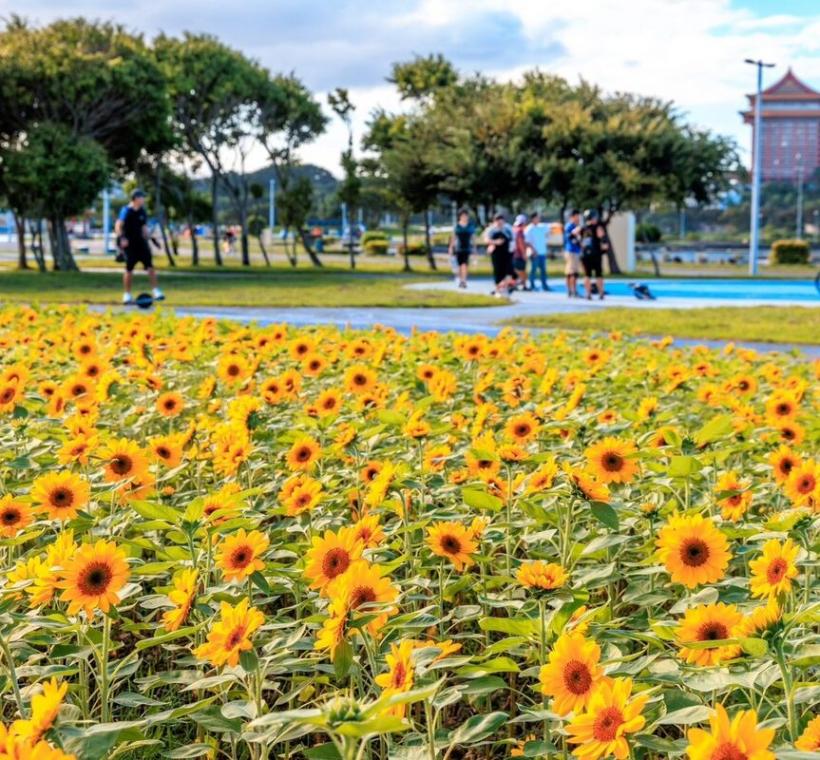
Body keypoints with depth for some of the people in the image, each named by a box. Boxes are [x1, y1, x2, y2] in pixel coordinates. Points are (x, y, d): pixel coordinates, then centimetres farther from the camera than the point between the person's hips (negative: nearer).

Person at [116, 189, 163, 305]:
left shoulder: (142, 212, 8)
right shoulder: (126, 211, -11)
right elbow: (118, 226, -19)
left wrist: (147, 240, 14)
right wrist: (121, 238, -32)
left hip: (140, 242, 5)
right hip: (128, 243, -5)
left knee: (150, 266, -4)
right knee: (129, 268, -2)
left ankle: (156, 291, -1)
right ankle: (127, 295, 9)